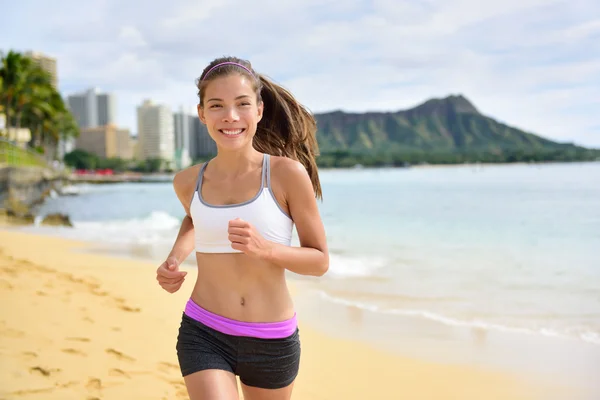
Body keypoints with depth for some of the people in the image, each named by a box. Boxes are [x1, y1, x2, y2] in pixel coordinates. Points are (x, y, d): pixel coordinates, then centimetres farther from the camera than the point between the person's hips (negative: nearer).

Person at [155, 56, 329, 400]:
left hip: (272, 341, 0)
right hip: (204, 335, 1)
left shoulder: (287, 173, -13)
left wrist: (265, 249, -24)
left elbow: (320, 261, -7)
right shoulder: (188, 181, -3)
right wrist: (175, 259, 4)